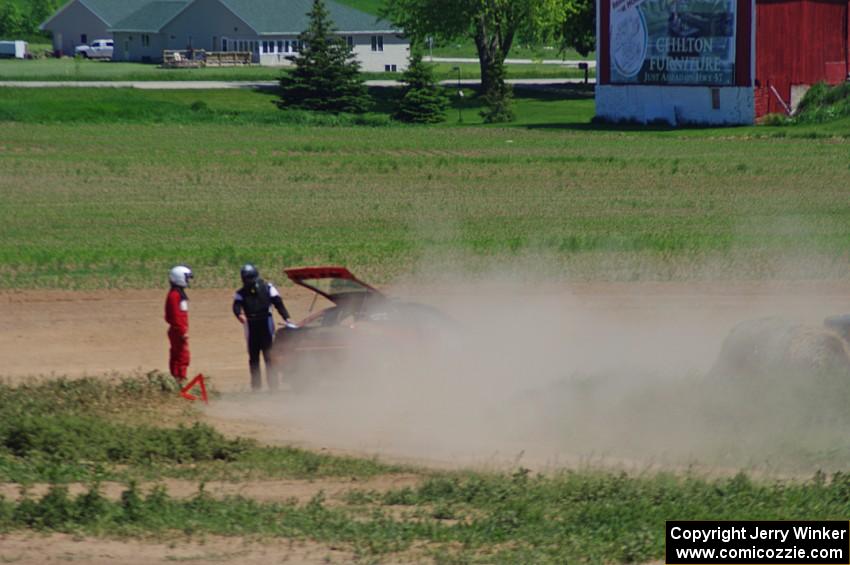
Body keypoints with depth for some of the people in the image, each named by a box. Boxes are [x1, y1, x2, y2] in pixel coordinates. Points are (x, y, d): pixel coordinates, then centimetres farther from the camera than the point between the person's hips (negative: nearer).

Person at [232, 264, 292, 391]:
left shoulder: (267, 288, 4)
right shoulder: (241, 293, 6)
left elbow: (278, 303, -2)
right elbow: (236, 306, -12)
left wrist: (286, 317, -17)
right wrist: (240, 315, -36)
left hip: (266, 327, -2)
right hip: (251, 330, 2)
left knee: (269, 357, -6)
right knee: (253, 359, 7)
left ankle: (273, 386, -7)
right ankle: (256, 387, 13)